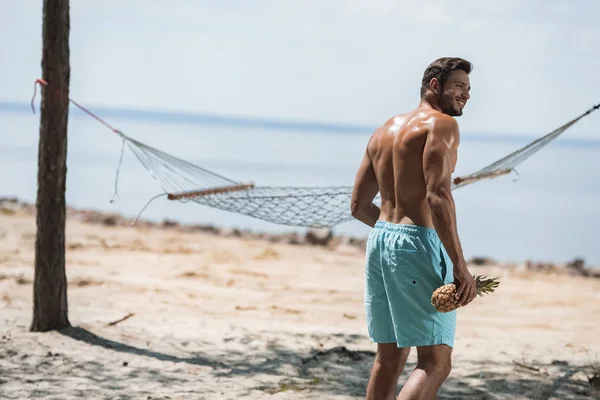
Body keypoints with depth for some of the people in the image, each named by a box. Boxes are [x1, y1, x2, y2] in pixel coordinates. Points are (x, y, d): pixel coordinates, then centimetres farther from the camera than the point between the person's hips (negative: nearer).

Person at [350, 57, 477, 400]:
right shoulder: (442, 124, -7)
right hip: (418, 244, -9)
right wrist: (460, 265, -22)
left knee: (389, 358, 16)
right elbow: (438, 195, -20)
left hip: (379, 241, 9)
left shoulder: (384, 130, 18)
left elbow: (359, 206, 19)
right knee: (436, 364, -9)